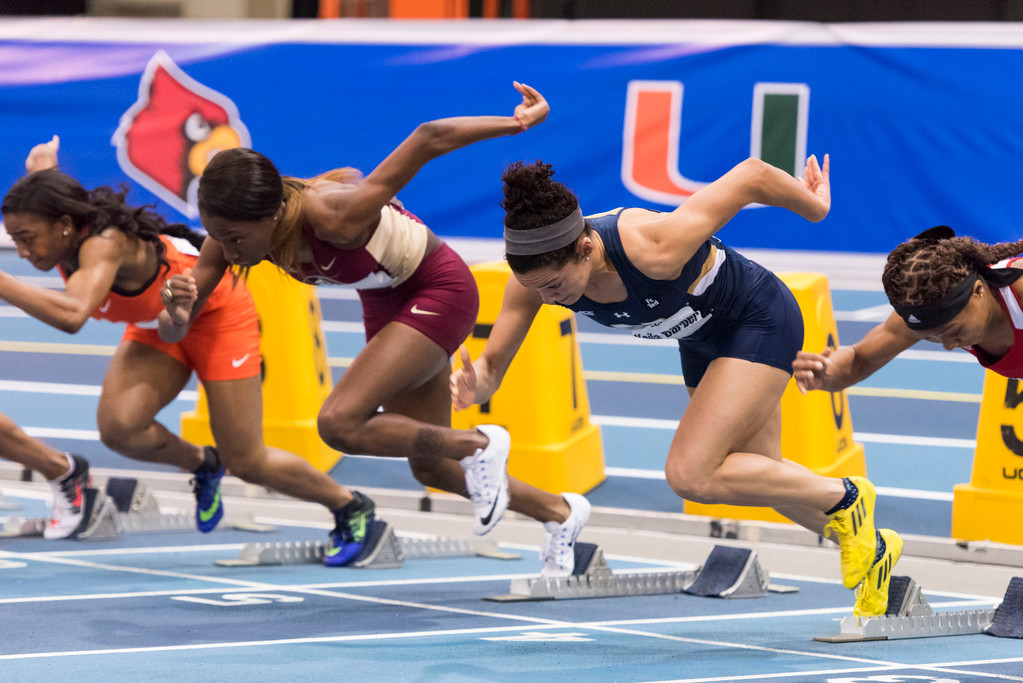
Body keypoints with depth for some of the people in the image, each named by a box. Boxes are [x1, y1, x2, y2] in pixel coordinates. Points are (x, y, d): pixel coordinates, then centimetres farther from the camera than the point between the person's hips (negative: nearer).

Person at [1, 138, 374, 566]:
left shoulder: (104, 244, -43)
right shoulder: (61, 234, -20)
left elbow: (72, 315, -62)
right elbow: (42, 159, 3)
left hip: (218, 315, -7)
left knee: (246, 463, -2)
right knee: (118, 427, -19)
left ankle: (350, 507, 24)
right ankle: (202, 465, 13)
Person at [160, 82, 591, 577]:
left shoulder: (335, 217, -40)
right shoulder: (233, 229, -22)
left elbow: (428, 139, -33)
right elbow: (172, 332, -20)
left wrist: (520, 123, -24)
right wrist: (178, 316, -44)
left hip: (439, 292, -8)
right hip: (385, 301, 8)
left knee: (340, 423, -25)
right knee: (429, 468, 16)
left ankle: (478, 445, -3)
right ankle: (558, 513, 39)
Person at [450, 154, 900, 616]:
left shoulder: (651, 248, -42)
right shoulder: (537, 271, -25)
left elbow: (751, 175, -32)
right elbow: (492, 364, -17)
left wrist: (816, 208, -13)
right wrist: (472, 385, -42)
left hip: (759, 323, -7)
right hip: (702, 340, 8)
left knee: (690, 474, -19)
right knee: (761, 477, 21)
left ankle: (845, 498, 1)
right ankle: (872, 550, 46)